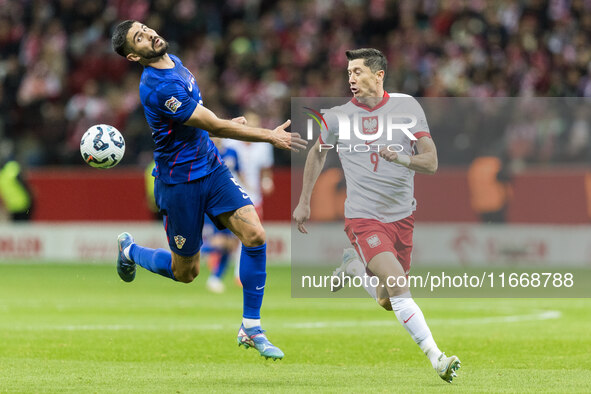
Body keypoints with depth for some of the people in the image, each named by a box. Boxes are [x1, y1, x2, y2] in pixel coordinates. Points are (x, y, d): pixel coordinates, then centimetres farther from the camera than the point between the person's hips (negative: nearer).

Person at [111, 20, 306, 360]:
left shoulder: (173, 61, 5)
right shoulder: (157, 87, -25)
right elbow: (213, 126, -22)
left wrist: (227, 122, 32)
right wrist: (270, 136, -19)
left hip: (211, 167, 7)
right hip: (180, 182, -7)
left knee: (255, 234, -13)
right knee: (185, 272, 6)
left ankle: (251, 329, -3)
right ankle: (130, 250, 39)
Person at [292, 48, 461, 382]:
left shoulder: (407, 106, -4)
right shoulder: (338, 117, -3)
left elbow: (431, 162, -7)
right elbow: (318, 153, 18)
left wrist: (402, 158, -28)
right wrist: (304, 201, 20)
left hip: (402, 216, 3)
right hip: (363, 218, -3)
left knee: (388, 300, 12)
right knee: (398, 287, -23)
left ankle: (354, 266, 40)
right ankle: (436, 357, -21)